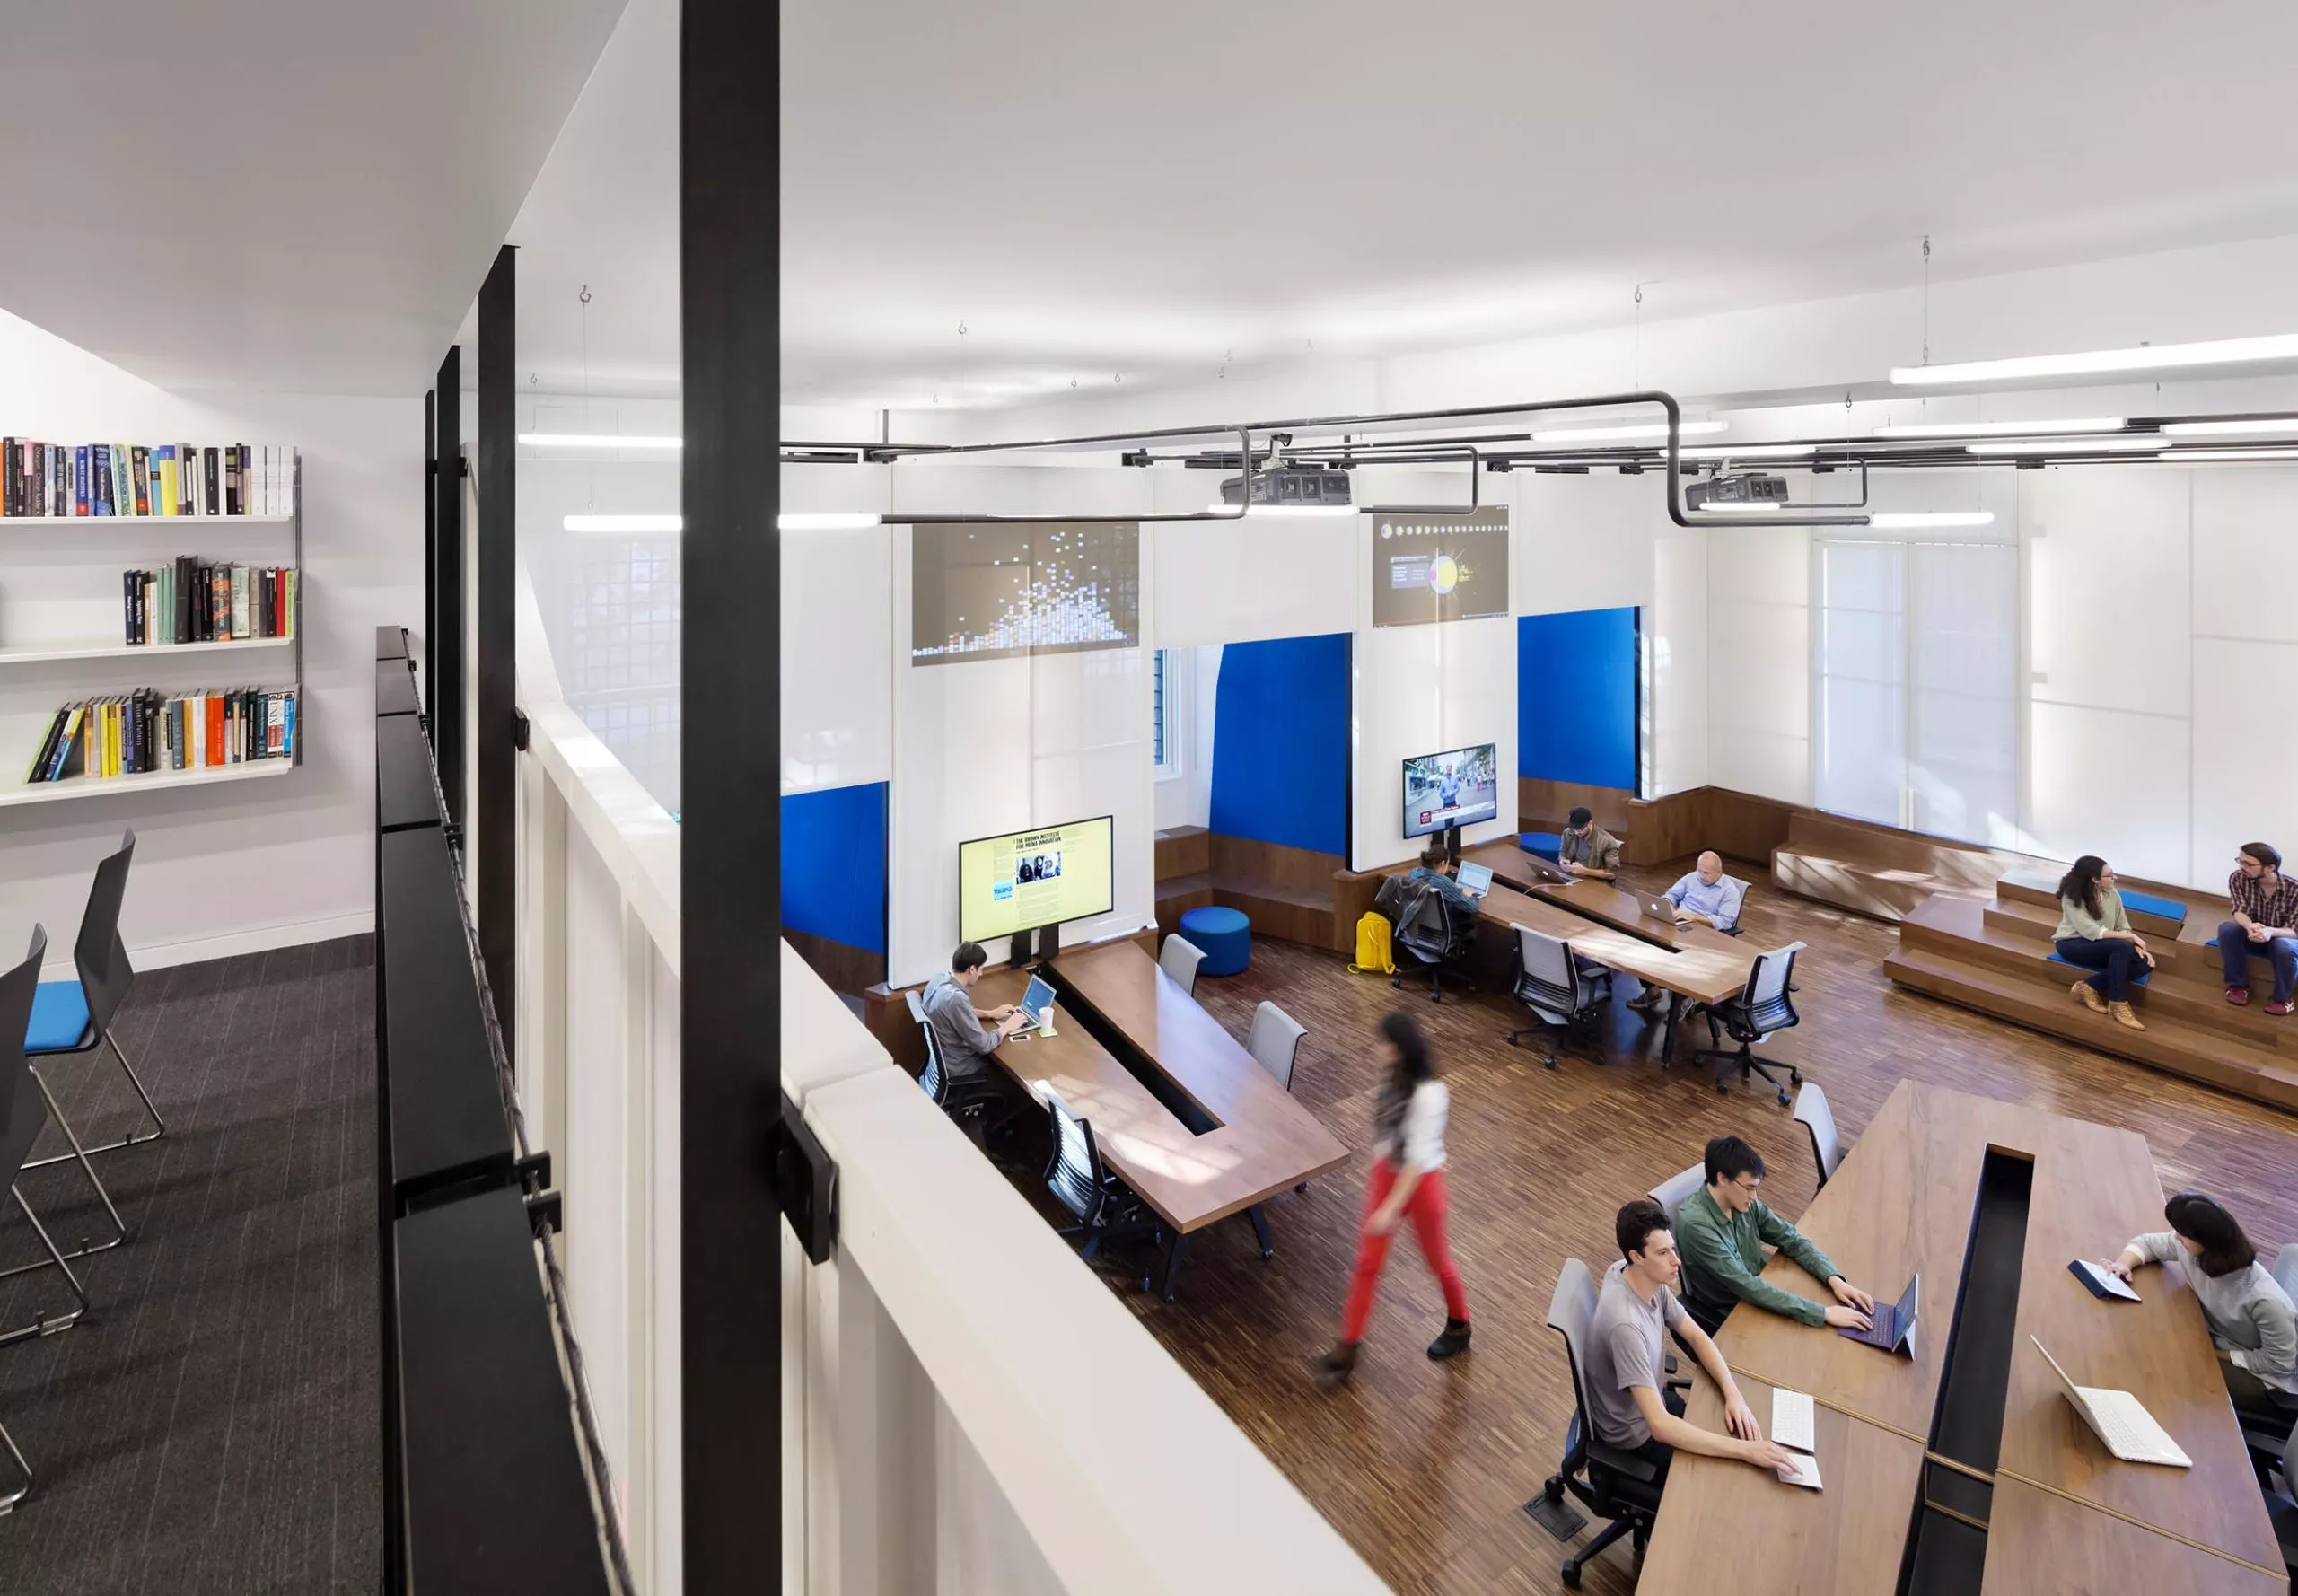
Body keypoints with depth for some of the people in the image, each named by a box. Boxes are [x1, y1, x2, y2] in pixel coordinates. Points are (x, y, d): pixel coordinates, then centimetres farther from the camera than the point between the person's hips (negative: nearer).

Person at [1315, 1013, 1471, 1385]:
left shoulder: (1427, 1094, -31)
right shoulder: (1394, 1077, -8)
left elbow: (1418, 1158, -30)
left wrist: (1391, 1208, -31)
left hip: (1420, 1181, -6)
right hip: (1386, 1171, 6)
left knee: (1437, 1260, 19)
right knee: (1367, 1262, 11)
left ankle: (1459, 1326, 47)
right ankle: (1347, 1347, 22)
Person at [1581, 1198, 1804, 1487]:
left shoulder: (1649, 1278, -14)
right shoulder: (1625, 1324, -39)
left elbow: (1697, 1337, -2)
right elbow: (1659, 1426, -40)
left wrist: (1734, 1395, -17)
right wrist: (1745, 1450, -40)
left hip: (1654, 1401, 7)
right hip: (1636, 1433, -7)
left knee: (1738, 1428, 14)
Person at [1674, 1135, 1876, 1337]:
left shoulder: (1745, 1203, -9)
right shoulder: (1695, 1223, -31)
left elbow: (1792, 1239, 0)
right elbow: (1745, 1286, -32)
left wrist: (1834, 1279, -17)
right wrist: (1823, 1312, -32)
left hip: (1755, 1297, 6)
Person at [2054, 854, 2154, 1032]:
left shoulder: (2112, 895, 0)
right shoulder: (2072, 897, -16)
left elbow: (2122, 927, 2)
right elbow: (2090, 931, -24)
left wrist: (2137, 947, -17)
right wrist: (2130, 936, -23)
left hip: (2103, 946, 6)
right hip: (2073, 944, -6)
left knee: (2143, 962, -18)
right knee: (2122, 947, -31)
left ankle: (2089, 986, -15)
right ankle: (2118, 1004, -26)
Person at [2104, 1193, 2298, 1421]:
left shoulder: (2265, 1299, -36)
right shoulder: (2188, 1246, -19)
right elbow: (2147, 1242, 2)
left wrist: (2218, 1355, -18)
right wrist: (2124, 1263, -17)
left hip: (2268, 1383, -6)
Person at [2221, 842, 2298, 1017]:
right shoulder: (2238, 879, -17)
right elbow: (2240, 911, -20)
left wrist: (2270, 931, -47)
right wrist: (2250, 927, -45)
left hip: (2282, 938, -2)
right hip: (2251, 935, 3)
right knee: (2227, 929, -30)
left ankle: (2282, 998, -11)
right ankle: (2238, 985, -12)